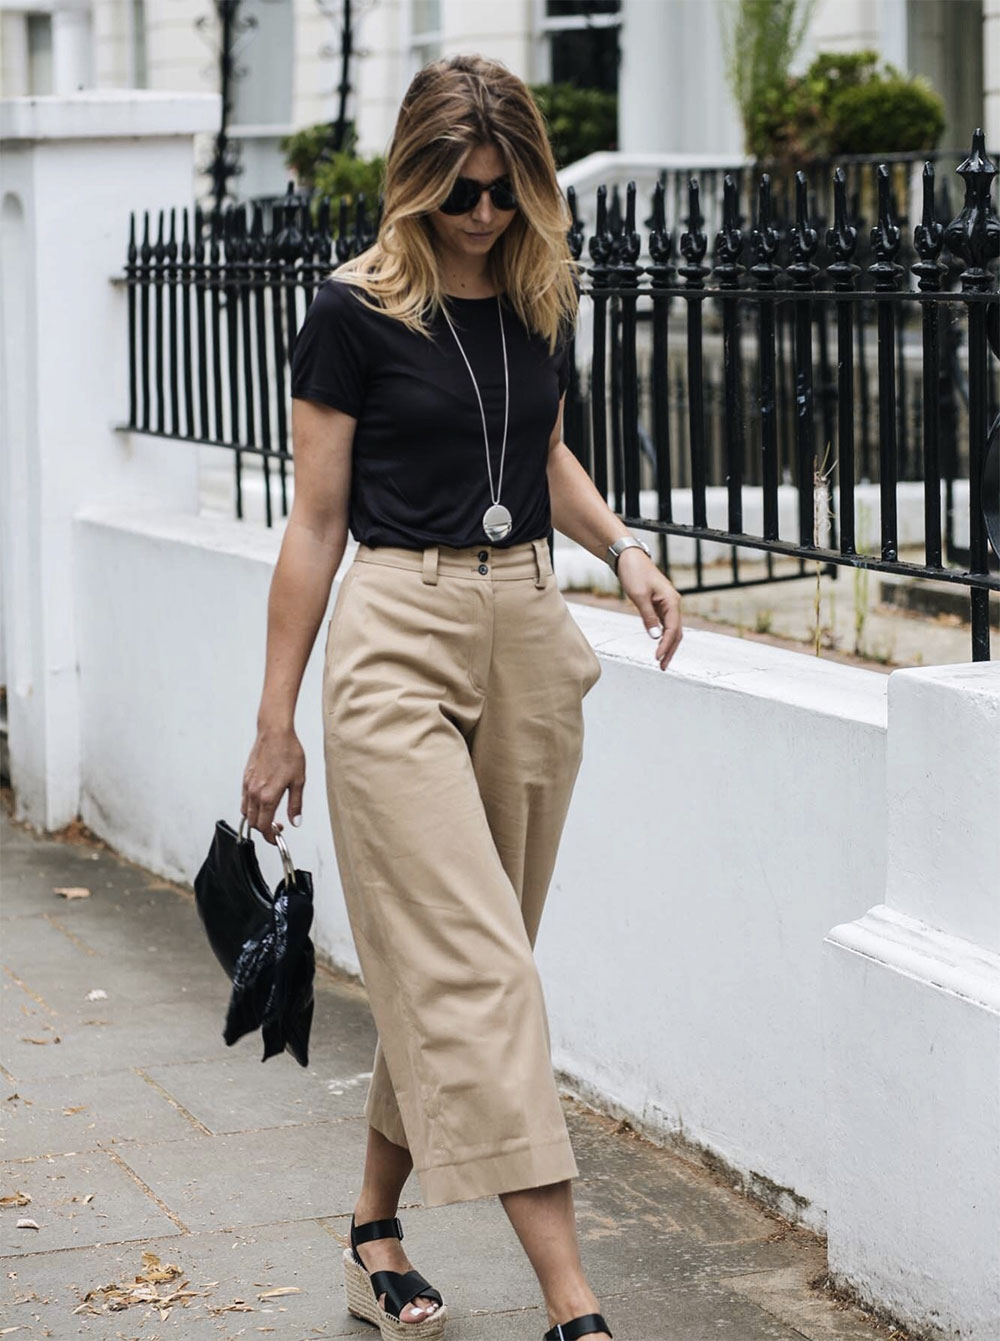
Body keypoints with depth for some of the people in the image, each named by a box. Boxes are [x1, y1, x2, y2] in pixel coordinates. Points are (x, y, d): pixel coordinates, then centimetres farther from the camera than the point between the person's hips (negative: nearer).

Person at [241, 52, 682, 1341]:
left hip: (527, 633, 6)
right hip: (398, 636, -6)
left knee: (442, 961, 10)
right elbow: (316, 520, -4)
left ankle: (375, 1232, 27)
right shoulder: (356, 311, -6)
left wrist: (622, 546, 6)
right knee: (474, 965, -11)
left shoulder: (541, 297, 9)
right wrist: (275, 722, -4)